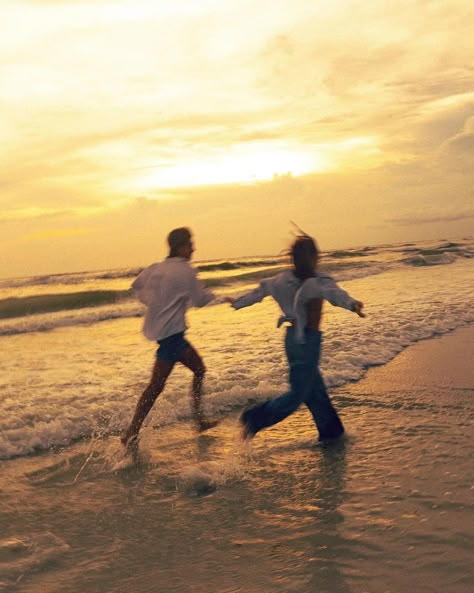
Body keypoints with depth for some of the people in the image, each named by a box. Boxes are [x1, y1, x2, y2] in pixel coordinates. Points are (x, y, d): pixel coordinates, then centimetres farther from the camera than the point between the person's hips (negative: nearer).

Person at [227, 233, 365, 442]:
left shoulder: (286, 278, 1)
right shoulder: (318, 281, -18)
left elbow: (261, 289, 12)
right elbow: (333, 293, -39)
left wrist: (238, 302, 27)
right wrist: (352, 304, -59)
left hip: (292, 337, 8)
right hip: (308, 339, -8)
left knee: (315, 387, 18)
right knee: (298, 393, 1)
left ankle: (330, 430, 30)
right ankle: (254, 419, -4)